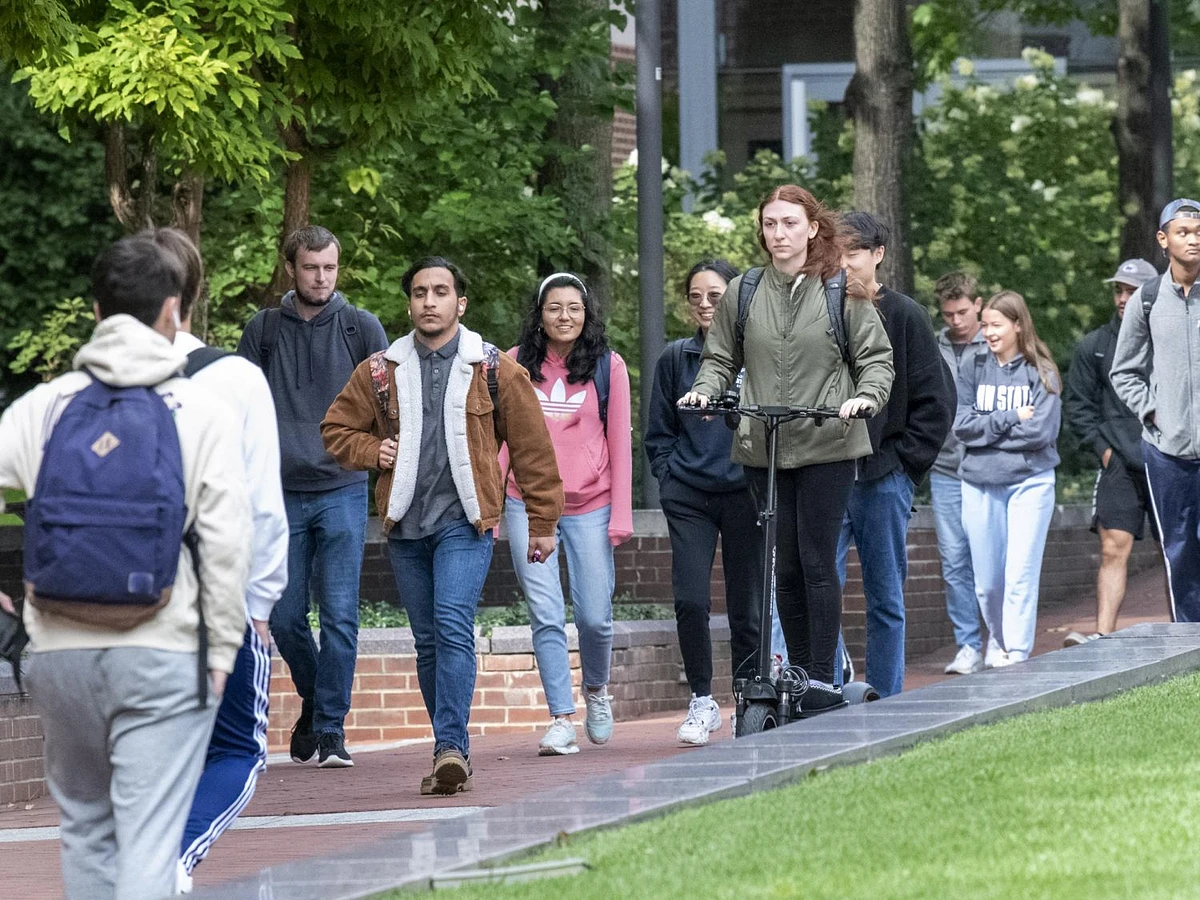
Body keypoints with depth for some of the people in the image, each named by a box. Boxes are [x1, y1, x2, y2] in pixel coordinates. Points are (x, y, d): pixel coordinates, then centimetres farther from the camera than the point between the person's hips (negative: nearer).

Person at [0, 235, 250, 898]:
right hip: (164, 655, -3)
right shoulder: (201, 412, -2)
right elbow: (226, 542, -6)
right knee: (149, 842, -4)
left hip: (60, 650, 3)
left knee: (85, 826, 19)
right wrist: (222, 646, 2)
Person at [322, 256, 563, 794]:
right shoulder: (380, 372, 8)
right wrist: (375, 452, -2)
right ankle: (454, 756, 13)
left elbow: (532, 448, 7)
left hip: (465, 523, -4)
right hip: (405, 526, 4)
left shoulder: (495, 371, 2)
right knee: (427, 642, 6)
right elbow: (337, 430, 18)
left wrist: (543, 521, 7)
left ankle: (450, 747, -25)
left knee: (453, 627, -20)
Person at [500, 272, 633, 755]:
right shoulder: (515, 365, 7)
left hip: (590, 506, 0)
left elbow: (619, 443, 5)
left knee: (595, 616, -1)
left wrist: (621, 515, -1)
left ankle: (596, 689, 28)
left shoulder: (608, 366, 5)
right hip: (528, 506, 0)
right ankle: (562, 719, -6)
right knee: (546, 617, -8)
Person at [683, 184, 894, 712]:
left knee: (817, 562, -6)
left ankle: (823, 680, -3)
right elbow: (721, 358, 17)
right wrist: (705, 389, -2)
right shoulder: (742, 293, 8)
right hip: (762, 448, 3)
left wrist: (865, 397, -15)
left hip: (826, 446, -3)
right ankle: (798, 673, 15)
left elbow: (876, 358, 3)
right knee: (785, 566, 7)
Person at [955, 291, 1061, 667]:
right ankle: (998, 641, 31)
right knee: (987, 580, 9)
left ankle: (1018, 653, -8)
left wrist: (986, 429, -7)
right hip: (980, 484, 3)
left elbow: (1040, 432, -11)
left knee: (1021, 575, -10)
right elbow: (962, 425, -3)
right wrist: (1011, 418, -10)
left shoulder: (1041, 374, -1)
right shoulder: (974, 371, 7)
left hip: (1030, 481, -3)